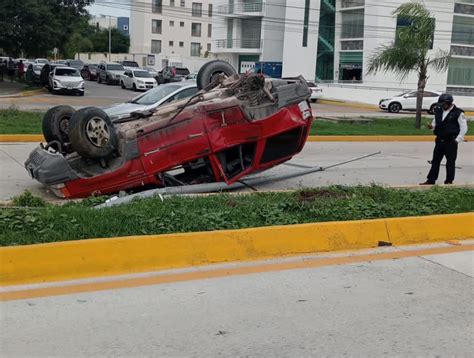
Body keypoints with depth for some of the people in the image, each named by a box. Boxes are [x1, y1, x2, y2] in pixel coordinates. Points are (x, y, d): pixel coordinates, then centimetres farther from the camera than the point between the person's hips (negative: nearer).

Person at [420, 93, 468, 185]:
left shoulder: (458, 113, -8)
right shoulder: (438, 111, 8)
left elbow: (464, 128, -6)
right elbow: (435, 123, 20)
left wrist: (457, 140, -11)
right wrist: (432, 126, -4)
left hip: (451, 142, -6)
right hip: (439, 140, 6)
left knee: (450, 162, 3)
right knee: (435, 161, 9)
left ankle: (449, 181, 11)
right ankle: (431, 180, 15)